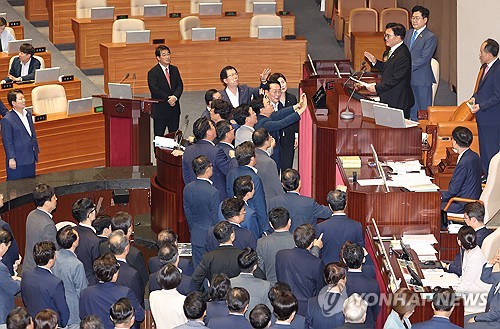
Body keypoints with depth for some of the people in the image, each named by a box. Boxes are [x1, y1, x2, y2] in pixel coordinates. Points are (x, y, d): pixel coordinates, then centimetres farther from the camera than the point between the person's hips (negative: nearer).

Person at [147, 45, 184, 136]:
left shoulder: (174, 70, 10)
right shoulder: (153, 72, -6)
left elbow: (180, 85, 3)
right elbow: (155, 89, -16)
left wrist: (175, 97, -16)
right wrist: (168, 99, -19)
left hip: (174, 108, 5)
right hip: (160, 110, -5)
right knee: (159, 136, 2)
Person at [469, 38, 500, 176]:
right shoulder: (486, 67, 8)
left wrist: (480, 106, -19)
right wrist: (475, 97, 5)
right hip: (483, 118, 10)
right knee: (484, 148, 18)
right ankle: (487, 175, 29)